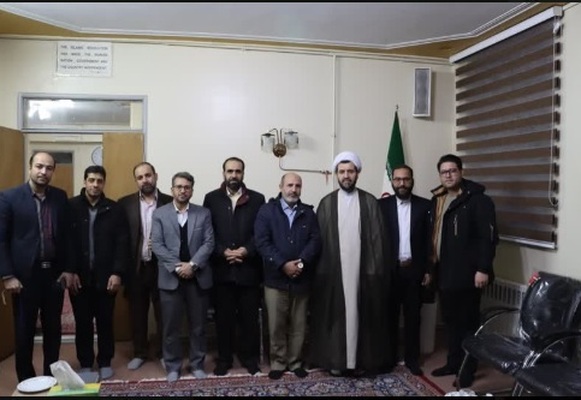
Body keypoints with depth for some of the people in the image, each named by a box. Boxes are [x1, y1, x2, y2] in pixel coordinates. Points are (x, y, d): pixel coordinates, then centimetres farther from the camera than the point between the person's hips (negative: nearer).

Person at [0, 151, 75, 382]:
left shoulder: (60, 197, 4)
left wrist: (68, 268, 3)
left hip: (55, 273, 3)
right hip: (25, 274, -3)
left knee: (53, 328, 13)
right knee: (24, 330, 9)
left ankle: (51, 376, 28)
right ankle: (25, 380, 25)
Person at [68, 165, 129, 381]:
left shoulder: (114, 209, 1)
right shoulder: (71, 207, 0)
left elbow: (122, 243, -2)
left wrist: (117, 273, -9)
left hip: (106, 276, 0)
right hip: (79, 276, 0)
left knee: (105, 322, 9)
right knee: (83, 323, 10)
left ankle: (105, 363, 23)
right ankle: (85, 364, 24)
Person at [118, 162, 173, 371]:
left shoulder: (170, 202, -1)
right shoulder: (125, 203, 2)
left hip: (161, 266, -1)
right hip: (136, 267, 1)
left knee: (163, 312, 9)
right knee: (138, 312, 12)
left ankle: (163, 352, 24)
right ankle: (140, 353, 28)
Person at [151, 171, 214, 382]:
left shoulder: (204, 213, 5)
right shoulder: (160, 214, 3)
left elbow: (209, 243, -3)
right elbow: (157, 245, -4)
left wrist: (192, 264, -16)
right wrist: (177, 267, -14)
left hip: (198, 276, 1)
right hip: (170, 277, -1)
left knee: (198, 325, 10)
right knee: (171, 326, 7)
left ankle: (197, 364, 23)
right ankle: (173, 366, 21)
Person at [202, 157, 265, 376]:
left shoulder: (257, 199, 5)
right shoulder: (211, 198, 6)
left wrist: (246, 251, -13)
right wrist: (223, 252, -12)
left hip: (249, 267, 0)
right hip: (221, 268, 0)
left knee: (249, 316, 7)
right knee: (223, 316, 9)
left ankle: (250, 357, 22)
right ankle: (224, 358, 22)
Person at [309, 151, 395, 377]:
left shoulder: (370, 202, 4)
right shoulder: (326, 203, 4)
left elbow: (378, 238, 1)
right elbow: (319, 239, 1)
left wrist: (376, 269, -6)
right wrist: (321, 270, -5)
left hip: (362, 269, 0)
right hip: (333, 270, 0)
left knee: (361, 314, 6)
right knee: (335, 314, 5)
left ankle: (361, 360, 18)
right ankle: (335, 360, 16)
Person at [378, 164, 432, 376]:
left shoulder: (425, 205, 1)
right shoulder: (382, 205, -1)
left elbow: (429, 239, 1)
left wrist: (428, 270, -1)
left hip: (414, 269, 1)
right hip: (390, 269, 0)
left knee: (413, 316, 9)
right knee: (390, 315, 10)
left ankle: (412, 358, 23)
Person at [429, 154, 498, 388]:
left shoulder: (478, 200, -9)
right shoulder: (437, 200, 12)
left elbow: (488, 237, -14)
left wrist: (483, 269, -20)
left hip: (466, 274, -6)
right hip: (444, 273, 7)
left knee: (468, 322, 4)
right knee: (450, 321, 15)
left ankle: (468, 369, 17)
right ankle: (453, 363, 29)